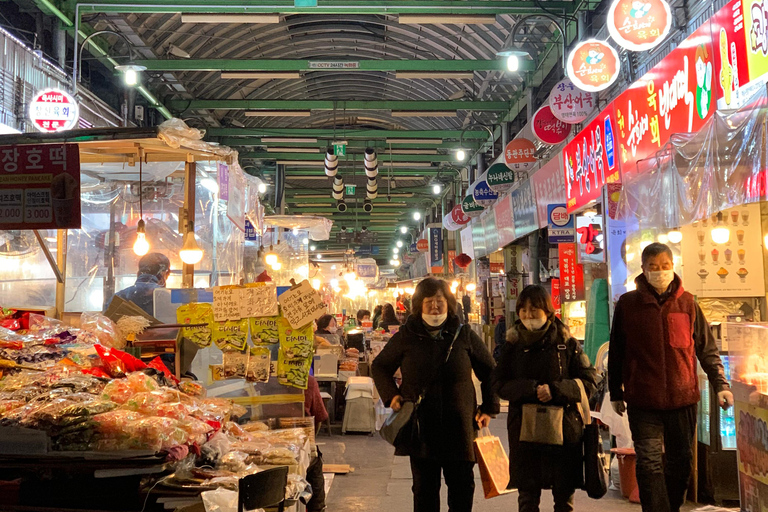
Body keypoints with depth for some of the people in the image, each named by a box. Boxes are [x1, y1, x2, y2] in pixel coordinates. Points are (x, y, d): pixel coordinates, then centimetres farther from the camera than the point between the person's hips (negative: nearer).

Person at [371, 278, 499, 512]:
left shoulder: (463, 334, 3)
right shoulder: (406, 336, 2)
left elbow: (489, 371, 13)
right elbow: (379, 366, 14)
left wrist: (489, 407, 6)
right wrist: (391, 395, 0)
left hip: (459, 426, 0)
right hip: (421, 426, 0)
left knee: (463, 488, 6)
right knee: (424, 488, 8)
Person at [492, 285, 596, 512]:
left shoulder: (567, 343, 1)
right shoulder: (513, 345, 6)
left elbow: (588, 382, -1)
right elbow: (499, 384, 2)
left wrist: (555, 390, -17)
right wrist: (531, 389, -15)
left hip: (564, 427, -1)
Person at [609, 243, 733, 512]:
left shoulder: (687, 302, 4)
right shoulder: (627, 303, 1)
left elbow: (707, 348, 9)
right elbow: (616, 353, 7)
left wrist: (720, 384, 0)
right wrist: (615, 393, 9)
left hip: (683, 397, 2)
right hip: (643, 401, -2)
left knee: (681, 461, 13)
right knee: (649, 464, -6)